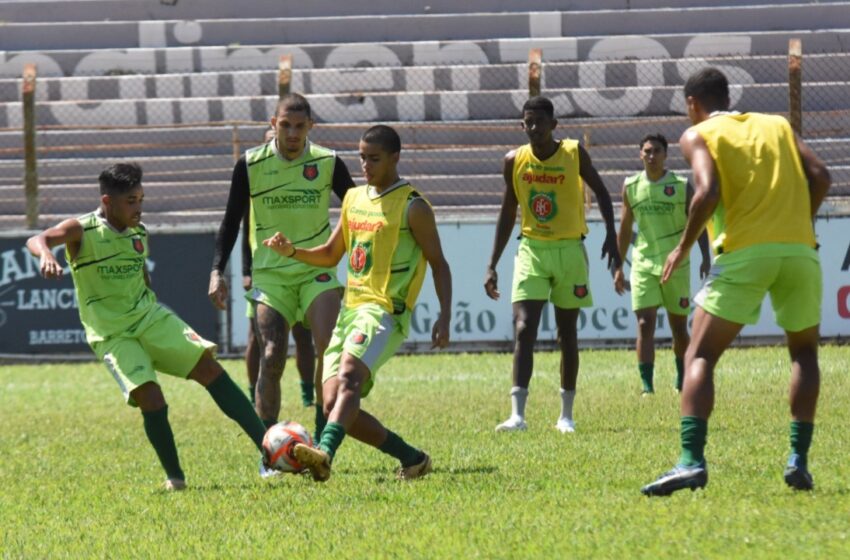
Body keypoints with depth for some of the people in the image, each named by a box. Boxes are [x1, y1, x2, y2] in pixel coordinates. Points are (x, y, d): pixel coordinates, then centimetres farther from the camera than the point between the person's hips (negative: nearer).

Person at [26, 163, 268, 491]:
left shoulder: (138, 234, 6)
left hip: (150, 317, 5)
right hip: (112, 334, -5)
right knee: (150, 399, -21)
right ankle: (174, 477, -4)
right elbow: (38, 240, -31)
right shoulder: (82, 232, -13)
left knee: (209, 368, -5)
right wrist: (45, 254, -54)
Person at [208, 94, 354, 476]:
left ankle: (323, 435, -12)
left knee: (330, 347, -21)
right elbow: (232, 219, 5)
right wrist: (218, 271, -3)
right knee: (272, 359, -8)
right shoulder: (251, 165, -2)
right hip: (271, 273, 0)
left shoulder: (328, 163, 0)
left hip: (318, 270, 0)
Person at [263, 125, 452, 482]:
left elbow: (438, 262, 0)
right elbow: (330, 255, 26)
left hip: (385, 312, -8)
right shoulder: (354, 199, 17)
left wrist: (444, 317, -9)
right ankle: (412, 459, 11)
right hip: (350, 309, 8)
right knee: (334, 405, -3)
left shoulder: (412, 206, -3)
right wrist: (292, 252, 7)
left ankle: (324, 454, -53)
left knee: (348, 376, -32)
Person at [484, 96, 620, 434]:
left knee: (567, 334, 7)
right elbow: (508, 213, 9)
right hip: (532, 250, 1)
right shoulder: (514, 161, -1)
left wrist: (611, 234, -5)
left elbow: (600, 191, 7)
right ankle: (518, 414, -19)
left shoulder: (574, 154, -6)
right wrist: (492, 265, 8)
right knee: (523, 330, -14)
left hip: (569, 250, -1)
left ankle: (566, 415, 17)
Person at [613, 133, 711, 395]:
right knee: (645, 324, -12)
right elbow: (624, 229, 11)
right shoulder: (631, 187, 4)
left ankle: (682, 379, 27)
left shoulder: (682, 186, -2)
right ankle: (647, 384, -14)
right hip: (644, 263, 1)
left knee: (679, 326, 9)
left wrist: (705, 257, -11)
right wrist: (618, 268, 9)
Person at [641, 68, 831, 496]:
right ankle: (799, 460, 10)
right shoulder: (778, 125, 21)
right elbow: (819, 176, 7)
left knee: (699, 358, 2)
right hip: (799, 251, 3)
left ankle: (691, 461, -17)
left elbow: (707, 192, -9)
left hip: (743, 252, -3)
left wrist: (684, 247, 2)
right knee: (804, 352, 23)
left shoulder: (698, 135, 9)